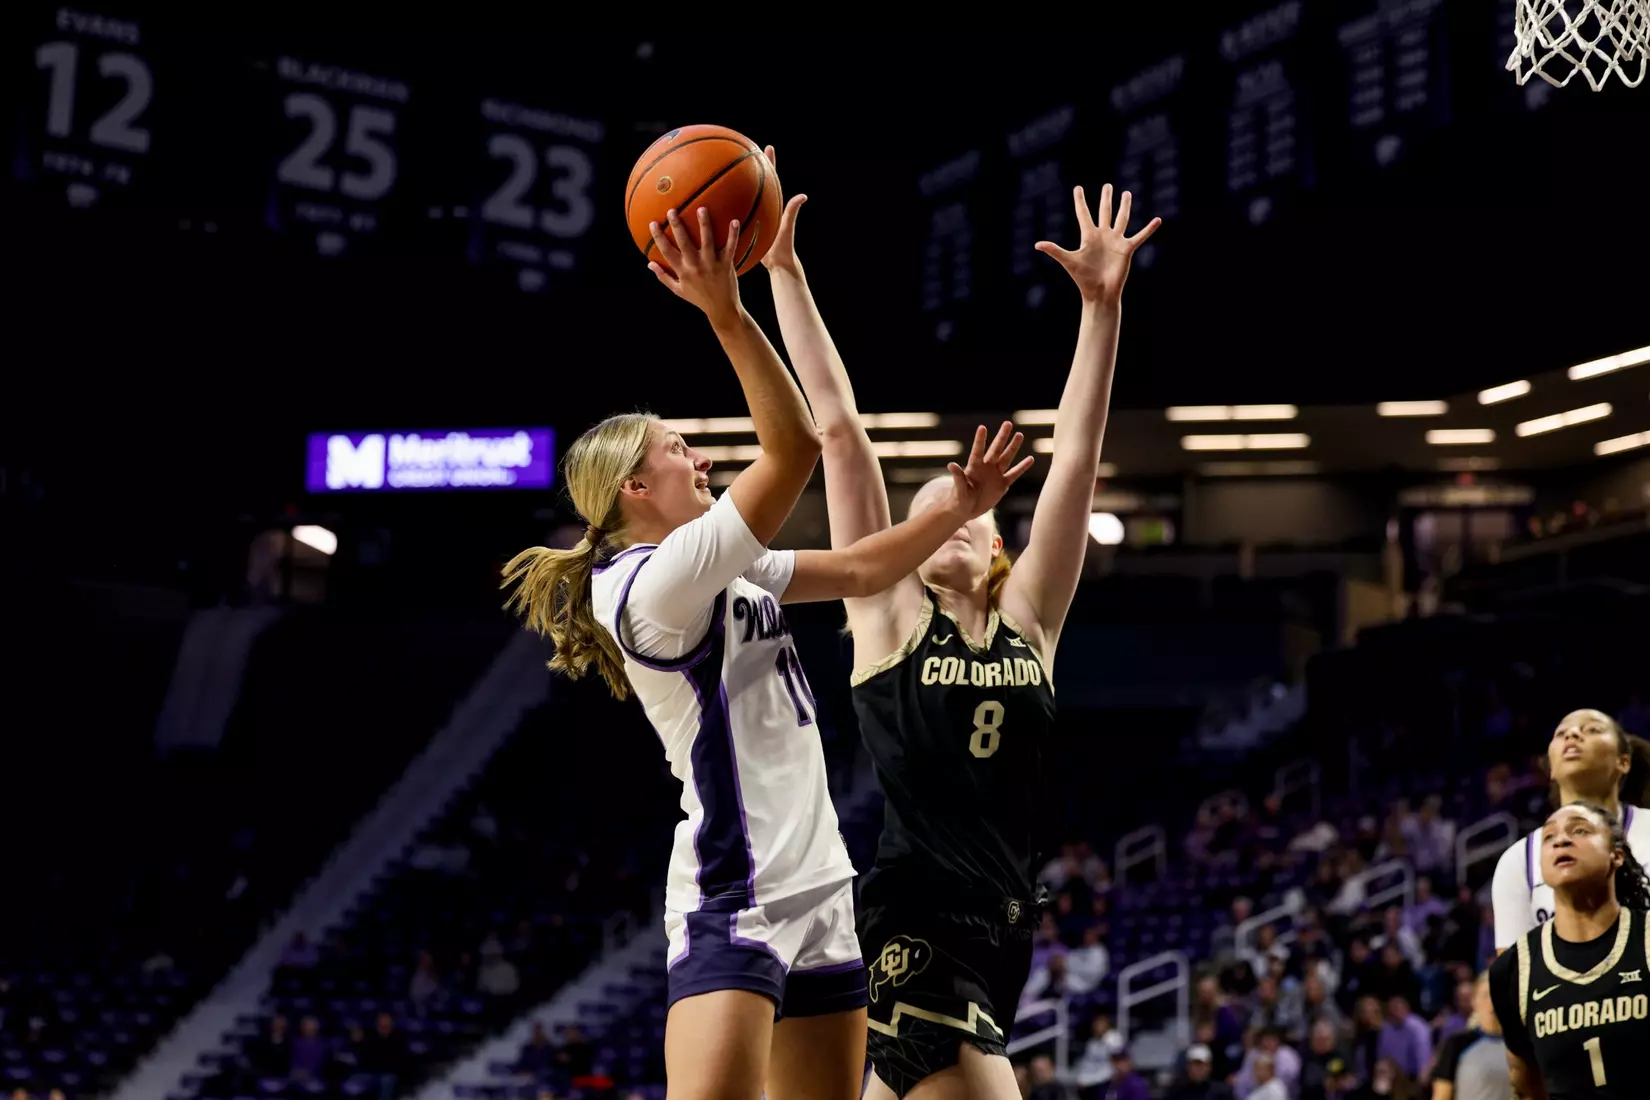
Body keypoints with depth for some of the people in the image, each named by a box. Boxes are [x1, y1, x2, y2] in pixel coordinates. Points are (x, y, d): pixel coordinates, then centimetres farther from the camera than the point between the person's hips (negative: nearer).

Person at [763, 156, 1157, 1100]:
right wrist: (783, 269, -2)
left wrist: (1101, 305, -2)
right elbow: (837, 426, -1)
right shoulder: (888, 615, 2)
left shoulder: (1028, 622, 11)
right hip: (917, 926, -5)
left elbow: (1076, 455, 5)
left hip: (1001, 924, 5)